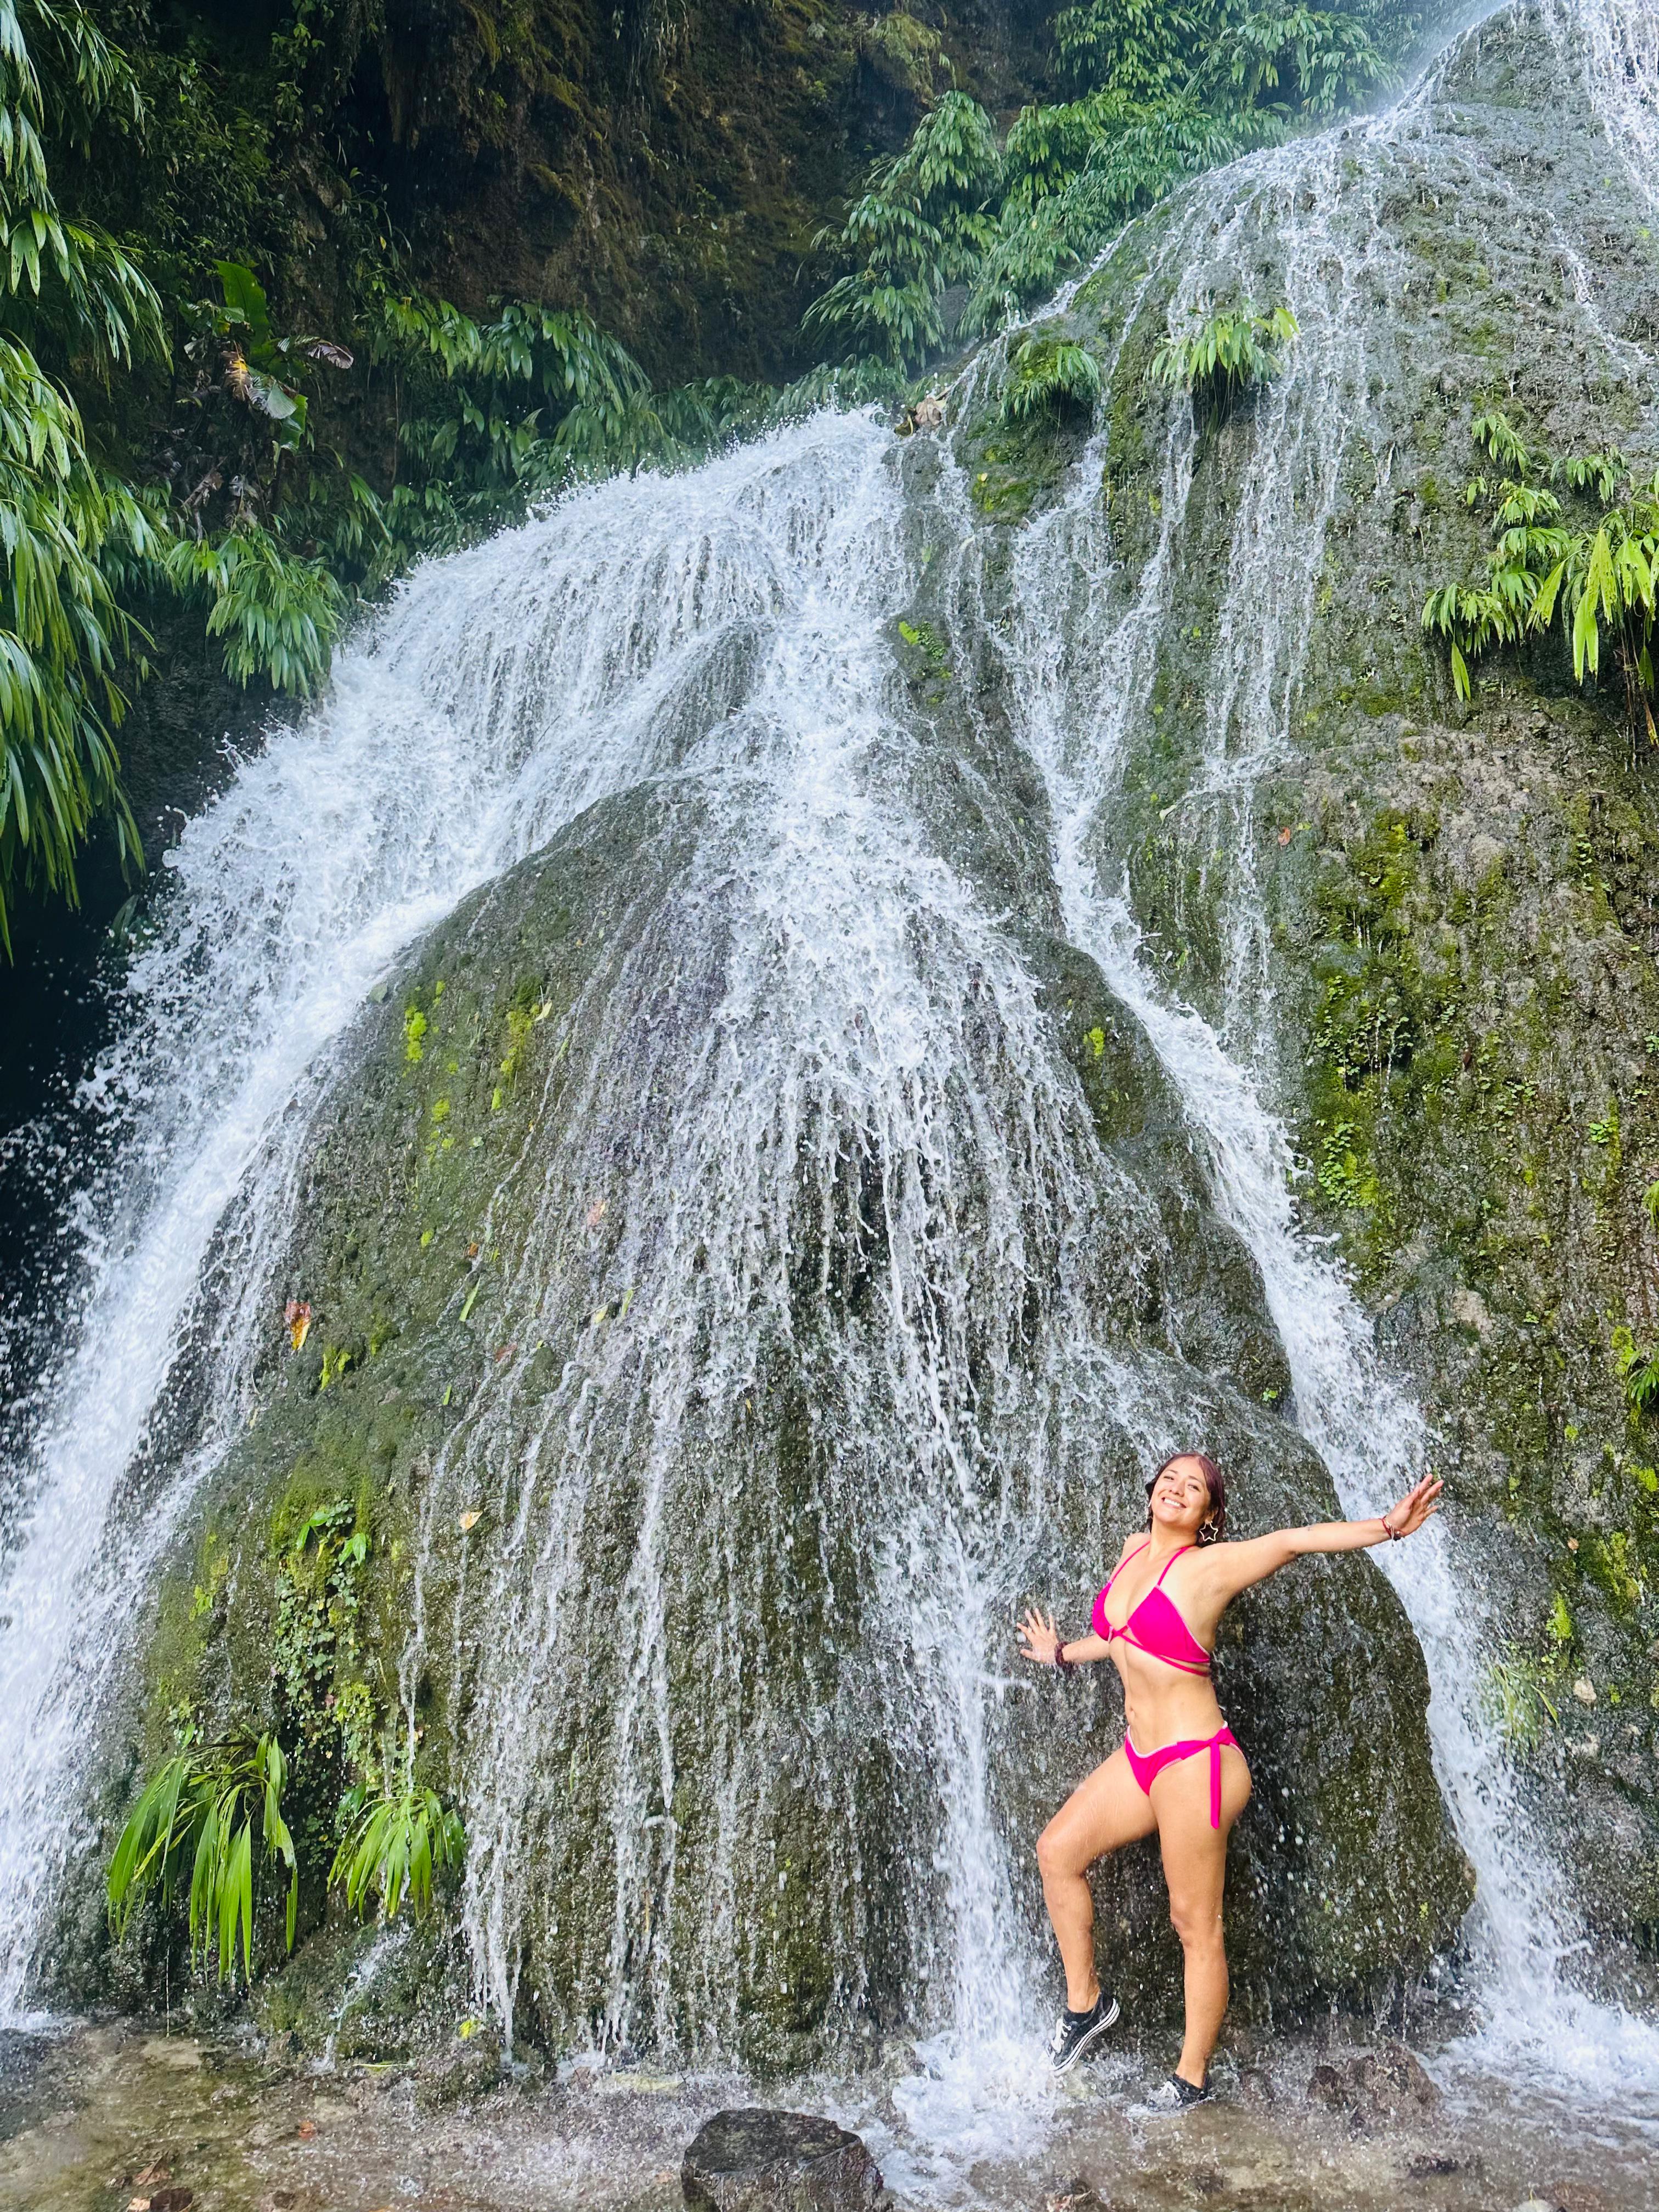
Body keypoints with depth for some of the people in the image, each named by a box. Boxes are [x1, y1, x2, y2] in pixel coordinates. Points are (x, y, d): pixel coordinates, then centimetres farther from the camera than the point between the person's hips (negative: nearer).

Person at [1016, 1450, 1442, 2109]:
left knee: (1195, 1924, 4)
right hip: (1139, 1756, 8)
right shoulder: (1135, 1550, 7)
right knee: (1057, 1850, 10)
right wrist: (1062, 1654, 38)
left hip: (1194, 1762, -8)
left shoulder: (1210, 1566, -14)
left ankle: (1191, 2077, 21)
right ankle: (1085, 2000, 26)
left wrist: (1385, 1527, -38)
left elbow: (1291, 1540, -26)